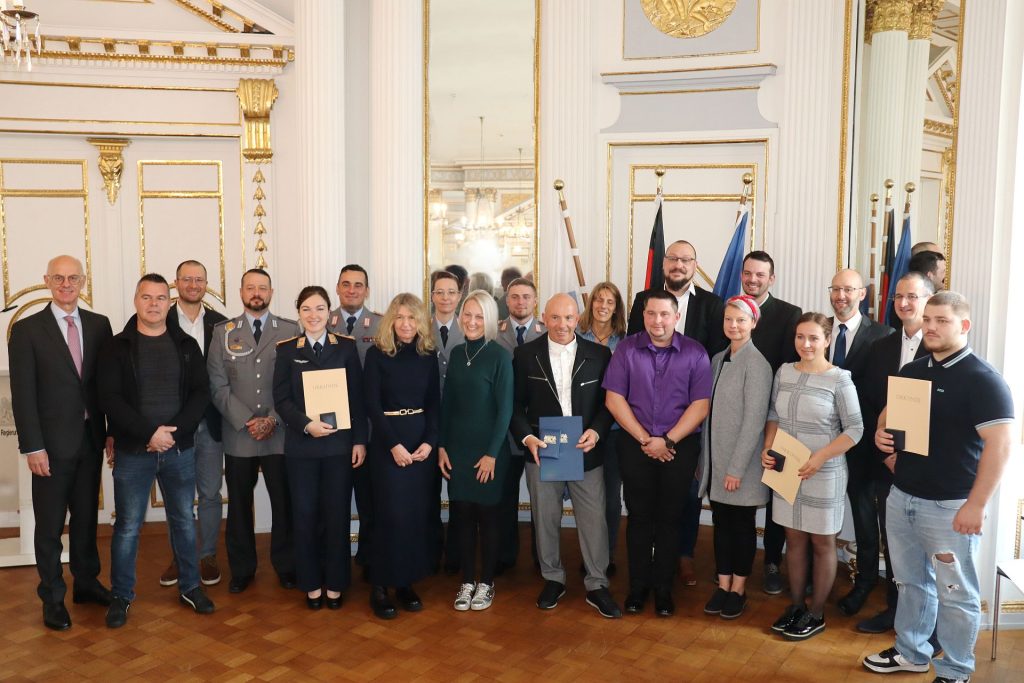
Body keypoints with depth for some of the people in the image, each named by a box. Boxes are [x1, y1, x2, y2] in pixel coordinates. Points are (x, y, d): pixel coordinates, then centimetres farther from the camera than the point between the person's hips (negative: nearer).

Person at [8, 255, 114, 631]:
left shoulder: (99, 324, 4)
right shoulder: (27, 329, -6)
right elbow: (22, 393, -8)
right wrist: (33, 447, -12)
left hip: (91, 439, 3)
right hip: (53, 443, -3)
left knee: (86, 516, 16)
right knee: (49, 525, 7)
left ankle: (86, 582, 32)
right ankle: (53, 598, 21)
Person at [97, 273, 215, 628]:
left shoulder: (186, 345, 5)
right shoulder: (116, 347, -1)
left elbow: (201, 392, 0)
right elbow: (109, 398, -9)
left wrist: (174, 430, -13)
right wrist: (149, 433, -17)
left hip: (180, 449, 2)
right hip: (133, 451, -2)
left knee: (184, 520, 12)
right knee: (128, 526, 5)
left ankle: (190, 587, 27)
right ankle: (121, 596, 21)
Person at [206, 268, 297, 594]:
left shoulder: (290, 331, 3)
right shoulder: (223, 332, 6)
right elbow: (218, 386, -1)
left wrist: (273, 420, -10)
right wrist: (247, 421, -11)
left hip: (280, 434, -1)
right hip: (238, 434, 1)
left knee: (284, 502, 6)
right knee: (239, 504, 9)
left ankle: (286, 566, 22)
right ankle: (242, 569, 24)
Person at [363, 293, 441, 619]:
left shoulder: (429, 356, 6)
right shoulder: (376, 354, -3)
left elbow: (434, 404, 6)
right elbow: (372, 405, -8)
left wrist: (430, 442, -8)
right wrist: (394, 445, -15)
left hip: (423, 440, 4)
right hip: (387, 441, -3)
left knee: (419, 513, 4)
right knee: (391, 514, -5)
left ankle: (406, 581, 17)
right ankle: (380, 586, 8)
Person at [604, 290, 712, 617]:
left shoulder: (695, 353, -3)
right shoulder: (626, 349, 0)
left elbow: (700, 405, -6)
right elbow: (614, 399, -3)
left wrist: (667, 441, -13)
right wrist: (645, 439, -9)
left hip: (680, 447, 0)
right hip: (635, 445, 1)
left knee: (669, 518, 8)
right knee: (639, 516, 8)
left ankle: (663, 587, 20)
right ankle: (637, 585, 20)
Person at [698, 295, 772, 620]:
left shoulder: (756, 364, -14)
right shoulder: (718, 359, 7)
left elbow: (754, 420, -17)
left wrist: (737, 467, -17)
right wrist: (705, 457, 10)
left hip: (741, 462, -6)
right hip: (716, 460, 6)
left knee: (742, 524, 8)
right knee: (721, 522, 13)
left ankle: (738, 588, 22)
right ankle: (723, 584, 25)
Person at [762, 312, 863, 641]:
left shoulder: (839, 379, -11)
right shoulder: (784, 372, 3)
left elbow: (854, 430, -11)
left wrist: (819, 459, -19)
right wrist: (767, 448, -4)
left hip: (824, 475, -4)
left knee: (822, 543, 9)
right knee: (794, 539, 14)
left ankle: (816, 614, 22)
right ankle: (796, 606, 28)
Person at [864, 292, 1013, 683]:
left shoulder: (983, 380, -13)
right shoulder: (911, 371, 9)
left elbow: (1000, 444, -19)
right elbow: (890, 413, 22)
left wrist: (976, 505, -22)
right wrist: (881, 434, -2)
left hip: (950, 506, -6)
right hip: (901, 497, 7)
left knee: (956, 593, 7)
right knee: (911, 582, 19)